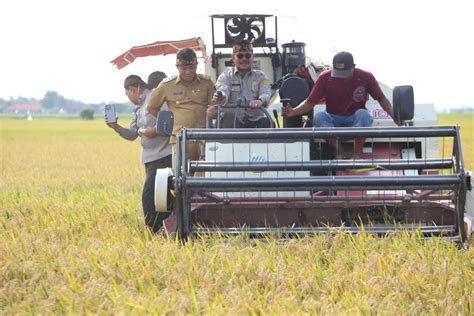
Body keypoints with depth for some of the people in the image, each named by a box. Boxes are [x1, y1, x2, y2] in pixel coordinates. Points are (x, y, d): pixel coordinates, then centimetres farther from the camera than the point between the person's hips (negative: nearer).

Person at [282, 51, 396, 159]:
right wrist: (293, 112, -28)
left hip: (355, 120, -1)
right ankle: (339, 152, -24)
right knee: (319, 116, -33)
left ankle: (357, 153, -23)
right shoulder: (325, 78, -10)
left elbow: (382, 99, -1)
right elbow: (310, 102, -8)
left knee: (363, 114, -36)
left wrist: (394, 115, -19)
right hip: (333, 120, 1)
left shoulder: (365, 77, -11)